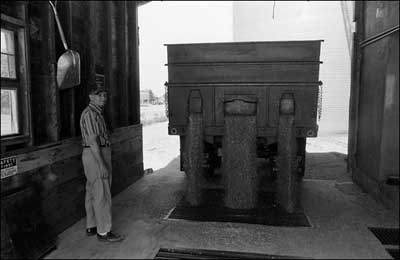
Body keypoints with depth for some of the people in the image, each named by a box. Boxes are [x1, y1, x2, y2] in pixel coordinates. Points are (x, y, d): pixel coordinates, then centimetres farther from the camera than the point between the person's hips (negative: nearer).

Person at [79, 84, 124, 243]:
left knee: (92, 192, 14)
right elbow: (92, 140, -22)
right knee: (102, 195, -5)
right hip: (96, 157, -10)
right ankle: (103, 232, 4)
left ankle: (91, 227, 25)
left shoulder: (96, 113, 15)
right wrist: (102, 164, -24)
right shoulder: (90, 113, -16)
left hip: (96, 155, 10)